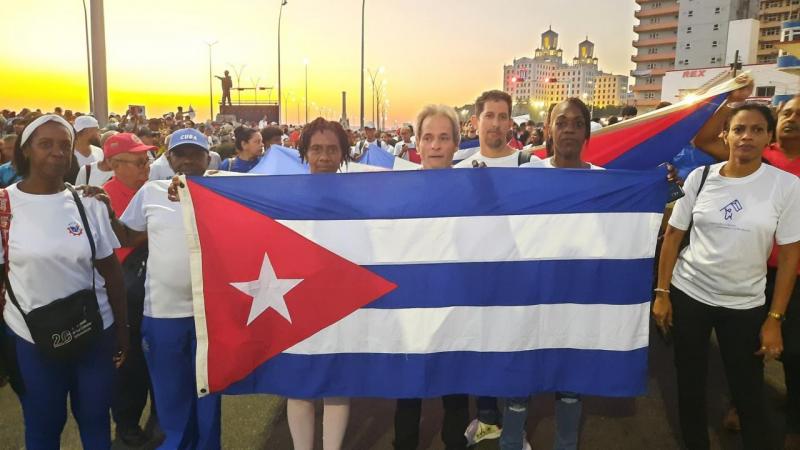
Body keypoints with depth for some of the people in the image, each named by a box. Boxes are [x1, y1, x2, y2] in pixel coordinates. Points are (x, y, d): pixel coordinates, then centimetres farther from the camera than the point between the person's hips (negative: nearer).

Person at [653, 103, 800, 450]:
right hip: (688, 295, 1)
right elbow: (672, 236, 1)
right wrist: (662, 293, -2)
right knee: (690, 385, 13)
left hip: (745, 305, -1)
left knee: (749, 396, 7)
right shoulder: (700, 177, -4)